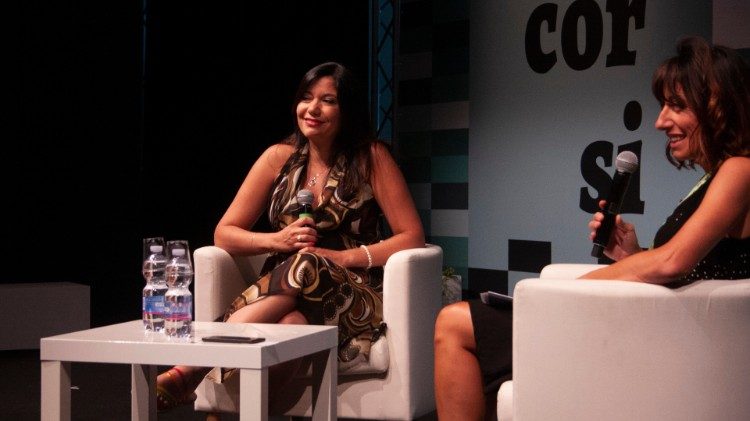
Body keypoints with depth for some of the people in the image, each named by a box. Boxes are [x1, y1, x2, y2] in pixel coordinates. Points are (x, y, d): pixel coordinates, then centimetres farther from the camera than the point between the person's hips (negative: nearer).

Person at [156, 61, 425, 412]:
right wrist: (278, 240, -12)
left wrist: (341, 257, -15)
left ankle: (191, 369, -39)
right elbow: (224, 235, 7)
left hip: (353, 295, -2)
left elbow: (412, 237, -5)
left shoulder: (370, 157, -1)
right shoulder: (280, 158, 6)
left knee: (304, 267, -35)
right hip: (282, 287, 2)